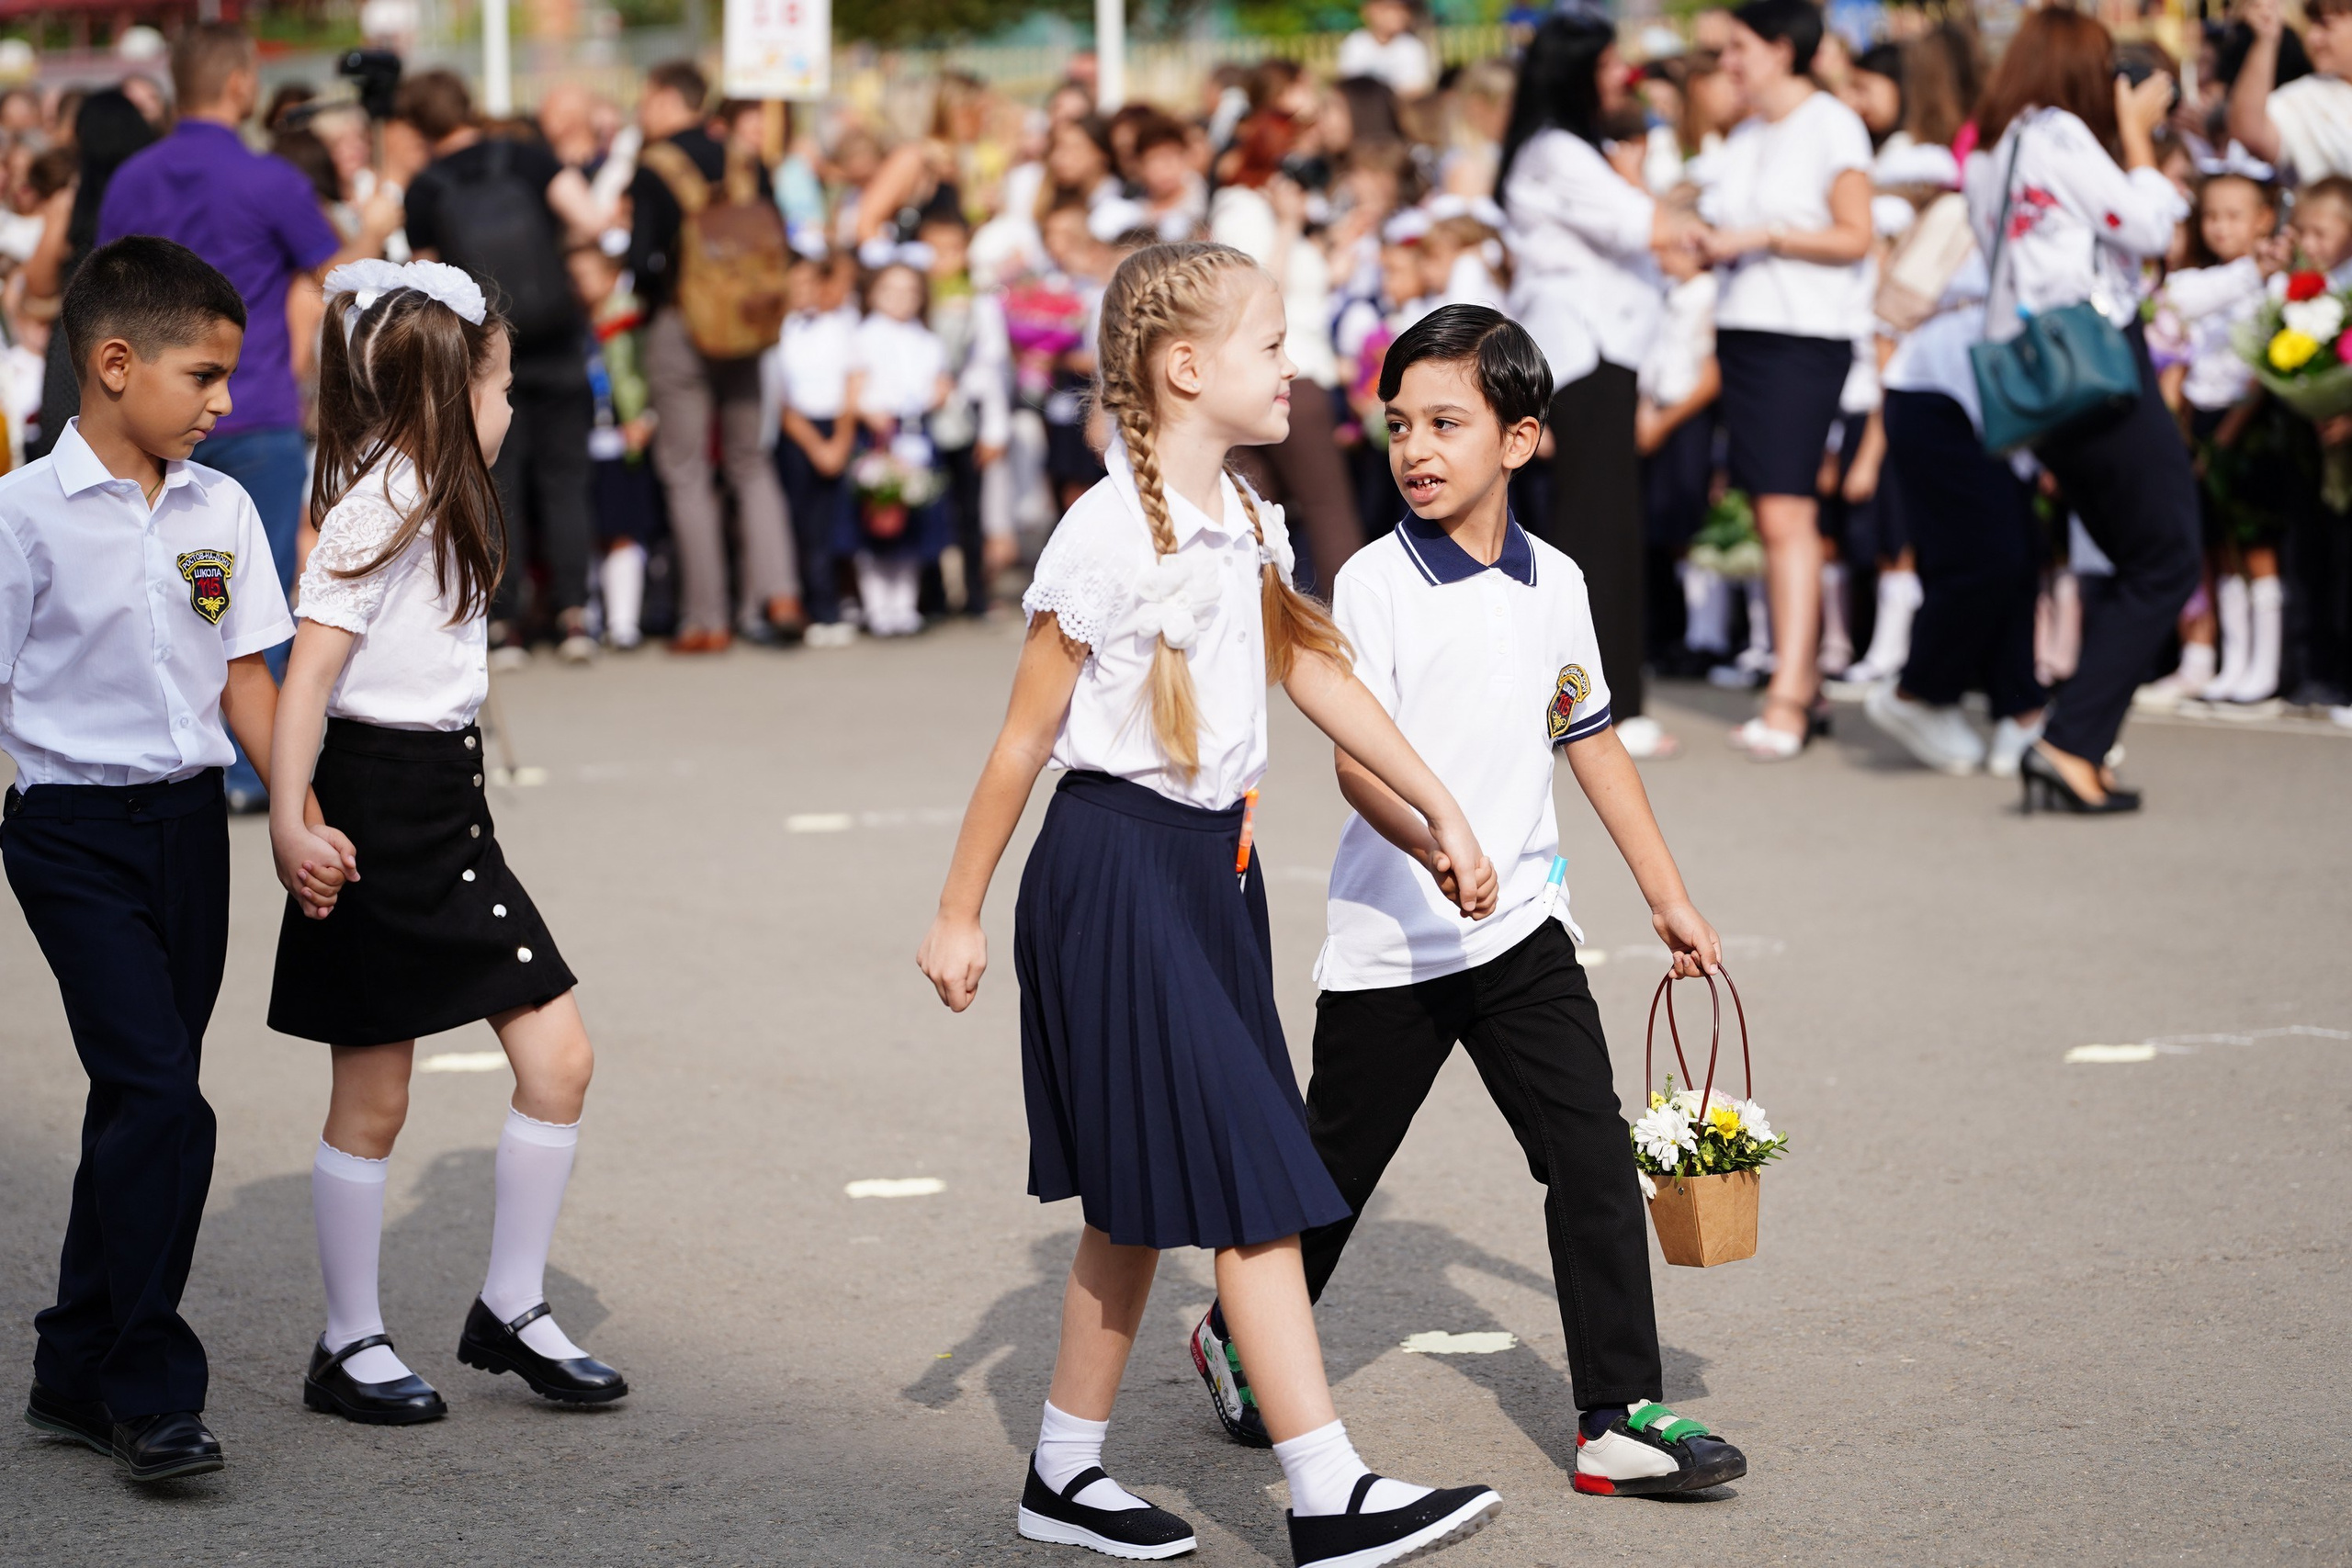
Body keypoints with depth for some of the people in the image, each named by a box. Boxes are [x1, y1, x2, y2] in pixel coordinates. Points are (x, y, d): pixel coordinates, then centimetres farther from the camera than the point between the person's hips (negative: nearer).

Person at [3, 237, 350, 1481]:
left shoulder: (220, 510, 6)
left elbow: (245, 680, 9)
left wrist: (304, 819, 0)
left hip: (190, 820, 6)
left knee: (139, 1100, 11)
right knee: (160, 1099, -14)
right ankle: (150, 1391, -7)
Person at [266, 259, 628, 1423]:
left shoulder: (435, 499, 14)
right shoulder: (383, 508, -15)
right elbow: (309, 670, -22)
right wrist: (287, 815, -30)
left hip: (446, 806, 9)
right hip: (377, 809, -9)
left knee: (558, 1058, 4)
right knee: (373, 1099, 1)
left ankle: (511, 1309, 16)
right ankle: (349, 1347, 15)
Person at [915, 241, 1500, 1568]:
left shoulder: (1248, 525, 8)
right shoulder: (1108, 536, -16)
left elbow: (1316, 675, 17)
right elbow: (1025, 736, -11)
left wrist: (1444, 812, 17)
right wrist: (961, 911, -6)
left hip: (1211, 864, 9)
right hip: (1116, 871, -9)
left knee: (1146, 1197, 14)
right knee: (1251, 1188, -10)